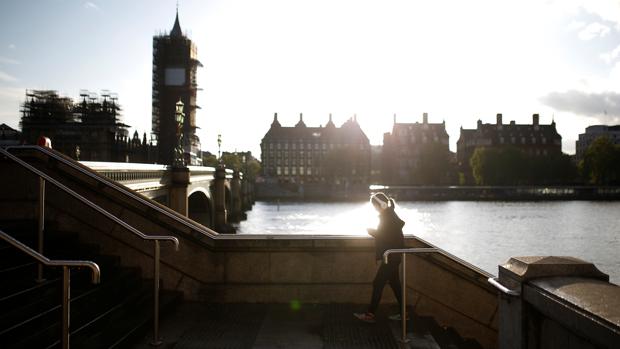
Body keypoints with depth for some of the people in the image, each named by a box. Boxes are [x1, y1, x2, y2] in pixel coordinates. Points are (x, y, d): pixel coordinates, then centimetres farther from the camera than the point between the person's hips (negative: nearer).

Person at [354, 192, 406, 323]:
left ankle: (370, 315, 0)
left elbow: (387, 237, -22)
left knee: (378, 283, -5)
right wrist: (374, 232, 3)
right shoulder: (389, 215, 12)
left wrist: (373, 232, -11)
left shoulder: (388, 217, -17)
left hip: (391, 257, -10)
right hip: (392, 256, 10)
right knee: (394, 283, 15)